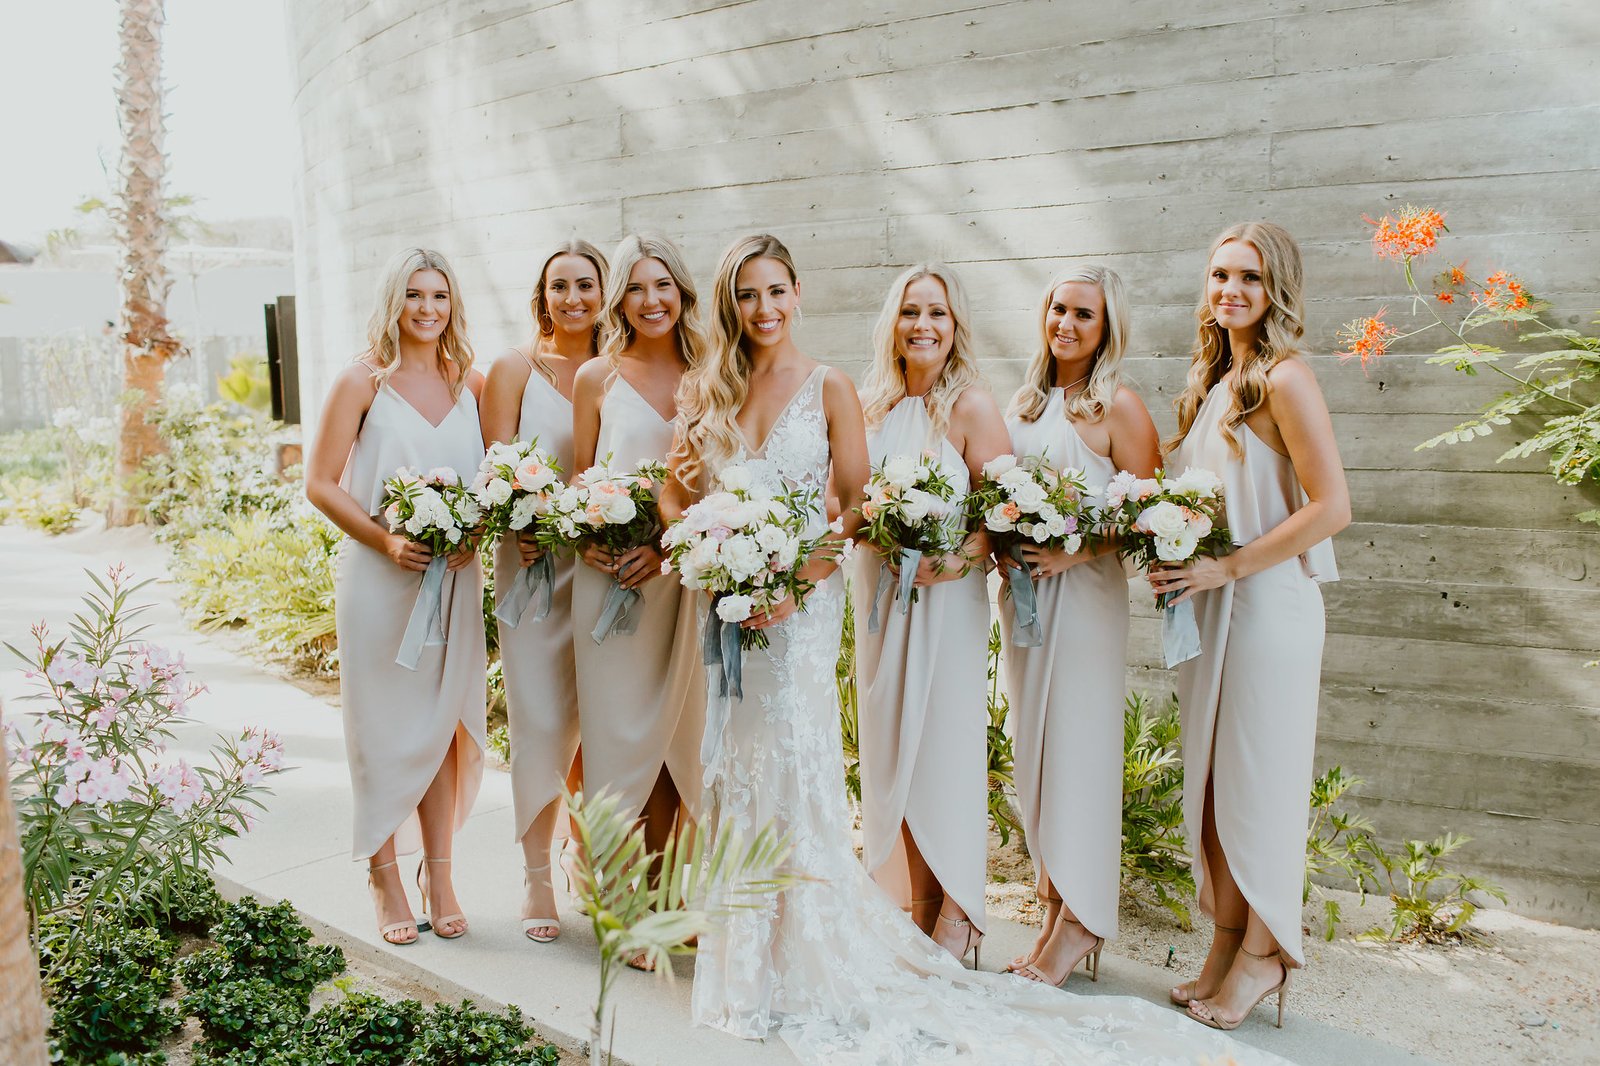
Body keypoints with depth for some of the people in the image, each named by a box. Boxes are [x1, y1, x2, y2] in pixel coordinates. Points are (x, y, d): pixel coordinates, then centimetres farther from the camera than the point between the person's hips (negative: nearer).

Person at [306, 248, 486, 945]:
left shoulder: (470, 384, 8)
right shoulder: (362, 382, -2)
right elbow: (321, 484, -4)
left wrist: (473, 535, -7)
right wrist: (386, 539, -15)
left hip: (453, 577, 3)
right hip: (378, 576, -3)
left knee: (445, 724, 9)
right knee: (383, 727, 4)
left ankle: (438, 873, 22)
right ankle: (385, 880, 18)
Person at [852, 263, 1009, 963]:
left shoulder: (971, 406, -7)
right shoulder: (869, 404, 8)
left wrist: (955, 559, -27)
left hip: (946, 596, -5)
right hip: (877, 592, 5)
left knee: (947, 746, -1)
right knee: (894, 747, 9)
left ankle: (957, 921, 12)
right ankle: (919, 911, 22)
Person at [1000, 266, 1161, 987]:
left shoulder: (1118, 407, -6)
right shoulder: (1024, 402, 13)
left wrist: (1077, 551, -19)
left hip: (1084, 591, -6)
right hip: (1022, 589, 7)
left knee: (1078, 745, -2)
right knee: (1032, 747, 10)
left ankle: (1082, 918, 10)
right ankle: (1053, 907, 21)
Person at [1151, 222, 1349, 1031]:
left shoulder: (1284, 380, -12)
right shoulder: (1210, 380, 12)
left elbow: (1331, 507, -18)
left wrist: (1228, 568, -18)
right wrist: (1171, 562, 3)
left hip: (1269, 602, -8)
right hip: (1208, 604, 8)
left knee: (1259, 780, 2)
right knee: (1209, 777, 11)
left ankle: (1263, 952, 18)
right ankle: (1225, 943, 24)